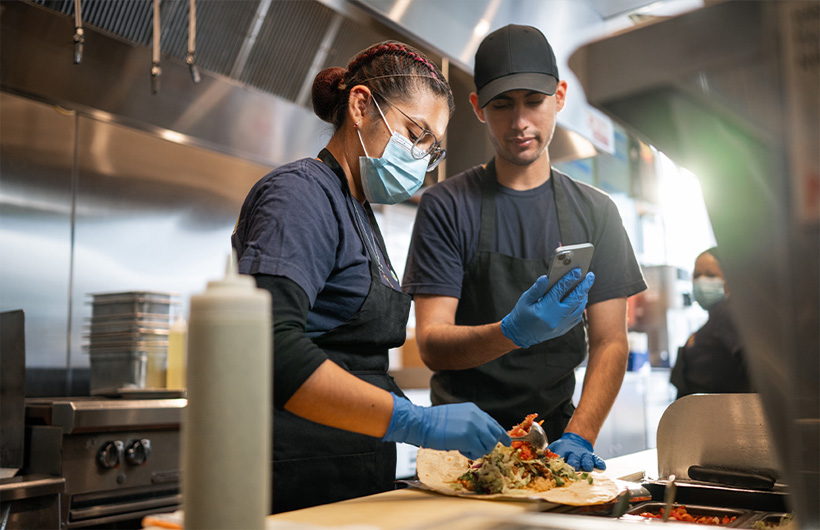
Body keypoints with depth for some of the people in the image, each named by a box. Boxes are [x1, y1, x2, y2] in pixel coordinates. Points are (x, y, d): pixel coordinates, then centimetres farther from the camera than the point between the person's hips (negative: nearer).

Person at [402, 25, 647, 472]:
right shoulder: (446, 205, -1)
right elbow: (431, 346, -8)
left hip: (555, 429, 3)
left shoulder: (596, 212, 8)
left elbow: (610, 342, 3)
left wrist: (577, 437, -11)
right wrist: (513, 331, -26)